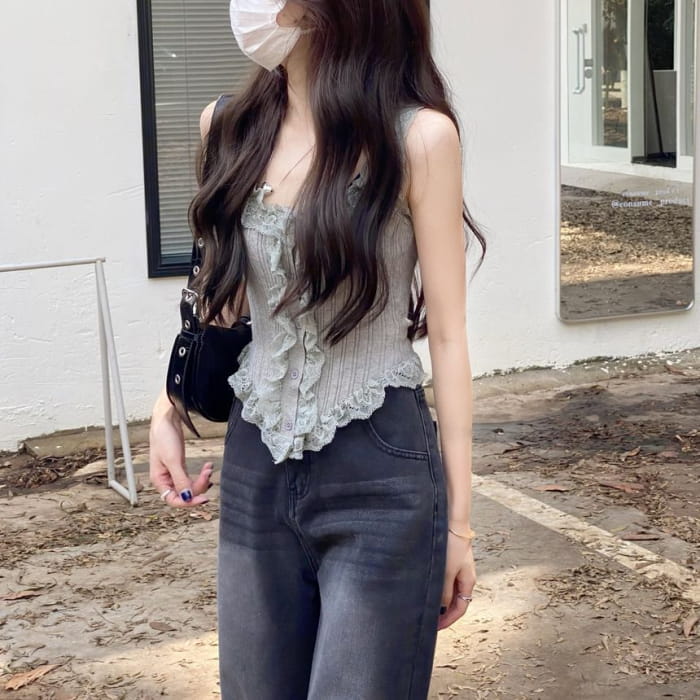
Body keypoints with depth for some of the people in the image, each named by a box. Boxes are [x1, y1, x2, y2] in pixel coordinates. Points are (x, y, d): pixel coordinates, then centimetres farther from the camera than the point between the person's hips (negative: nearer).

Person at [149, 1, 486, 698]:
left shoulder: (417, 137, -13)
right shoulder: (229, 128, 1)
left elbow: (446, 335, -8)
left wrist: (459, 519, -6)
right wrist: (168, 409, 8)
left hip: (380, 481, -5)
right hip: (254, 467, 5)